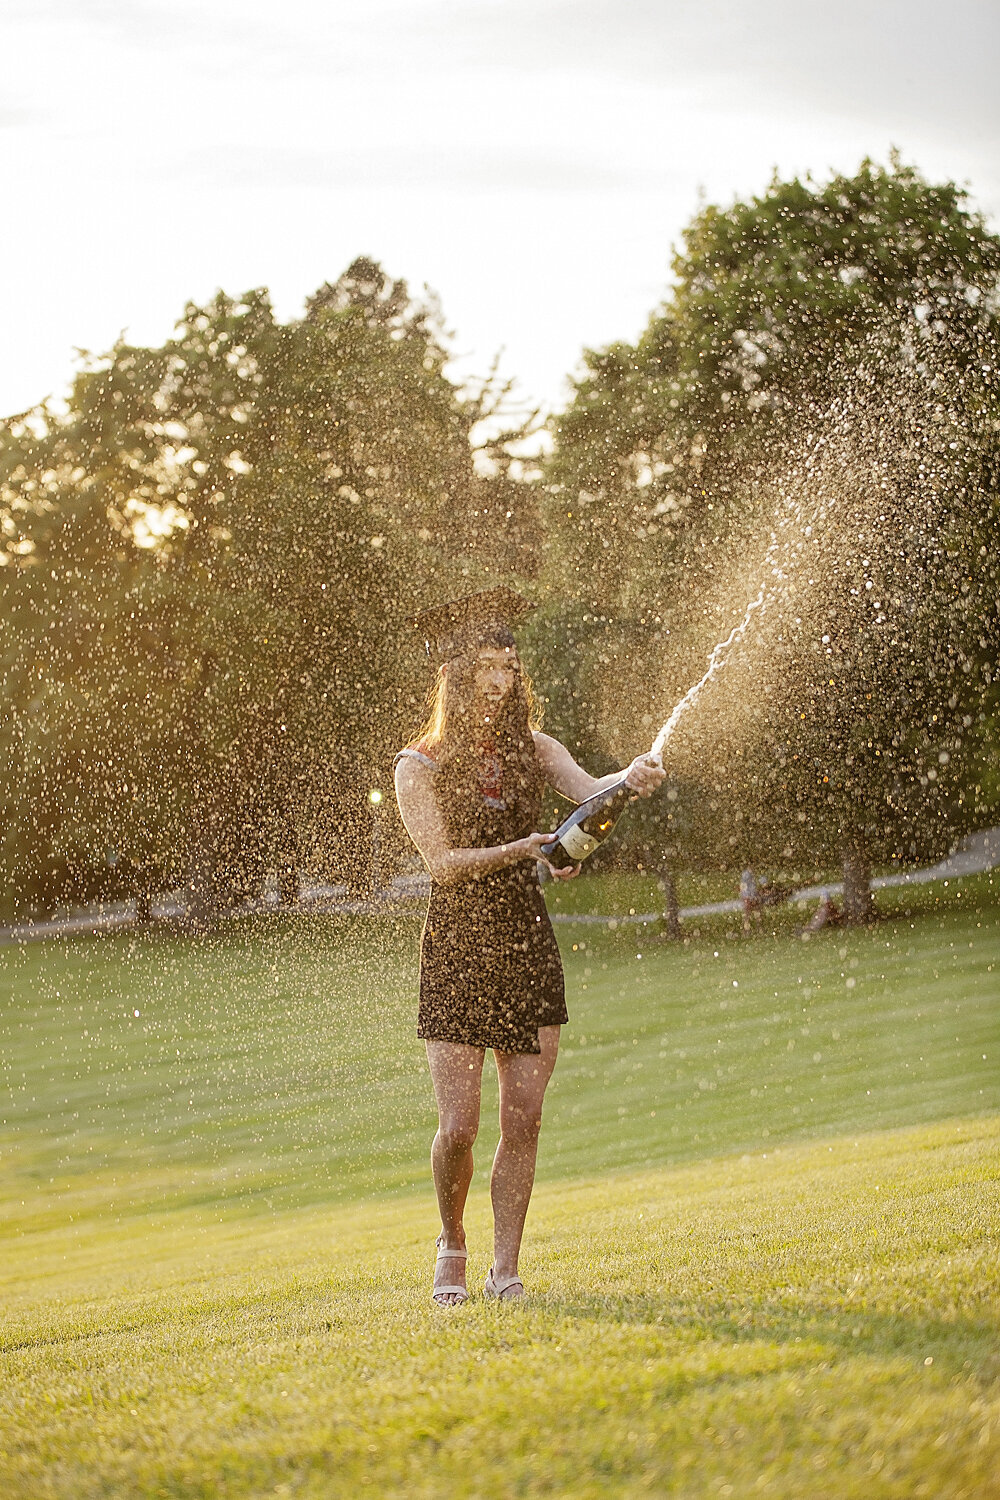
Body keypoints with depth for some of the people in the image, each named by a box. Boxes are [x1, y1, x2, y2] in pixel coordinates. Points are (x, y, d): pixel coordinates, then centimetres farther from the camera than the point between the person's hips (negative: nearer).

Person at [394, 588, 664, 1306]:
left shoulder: (532, 750, 6)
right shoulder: (420, 766, -3)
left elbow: (587, 787, -12)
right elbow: (443, 862, -11)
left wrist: (630, 779, -34)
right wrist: (521, 850, -25)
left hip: (528, 947, 3)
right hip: (458, 949, -3)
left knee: (523, 1120, -1)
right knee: (458, 1127, -6)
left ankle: (505, 1268, 8)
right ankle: (452, 1242, 20)